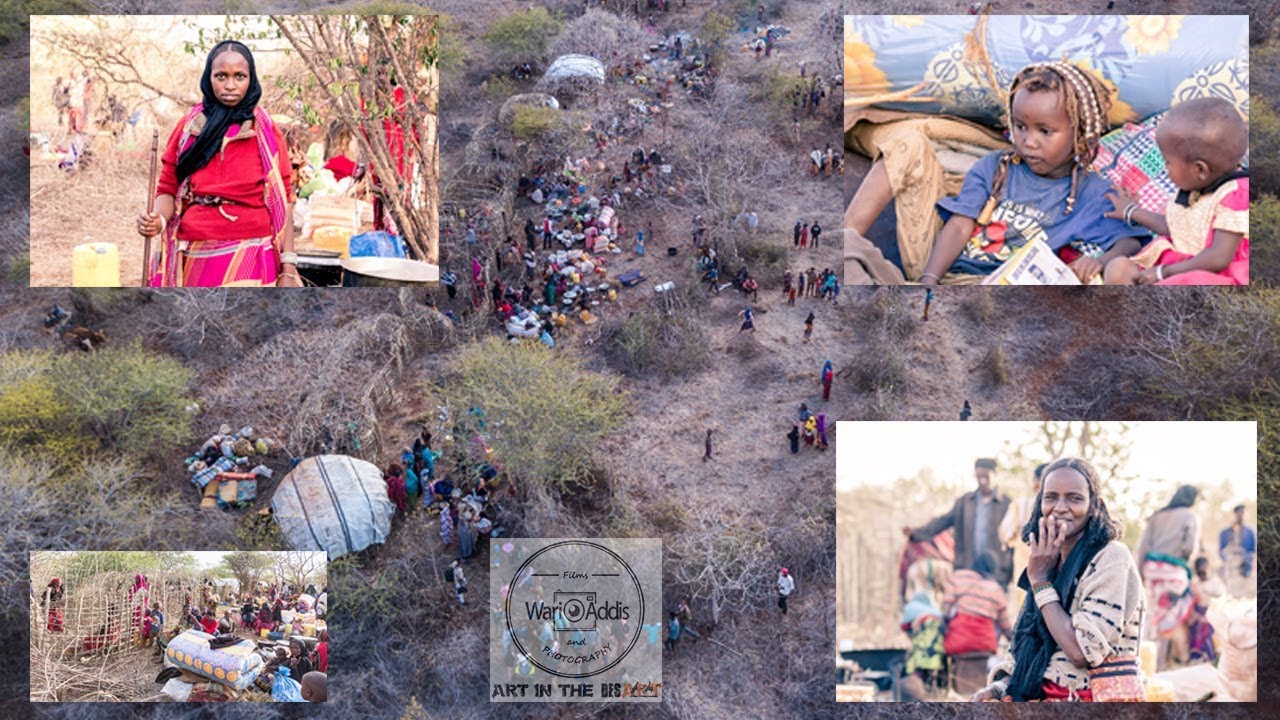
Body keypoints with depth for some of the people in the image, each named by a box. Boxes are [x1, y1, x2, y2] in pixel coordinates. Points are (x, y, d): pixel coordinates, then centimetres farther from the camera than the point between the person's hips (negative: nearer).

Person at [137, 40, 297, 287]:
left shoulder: (266, 132, 4)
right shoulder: (187, 128, 8)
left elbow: (282, 200, 1)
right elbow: (168, 189, 11)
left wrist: (288, 267, -5)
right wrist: (158, 220, -12)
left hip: (249, 258, -2)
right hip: (195, 258, 2)